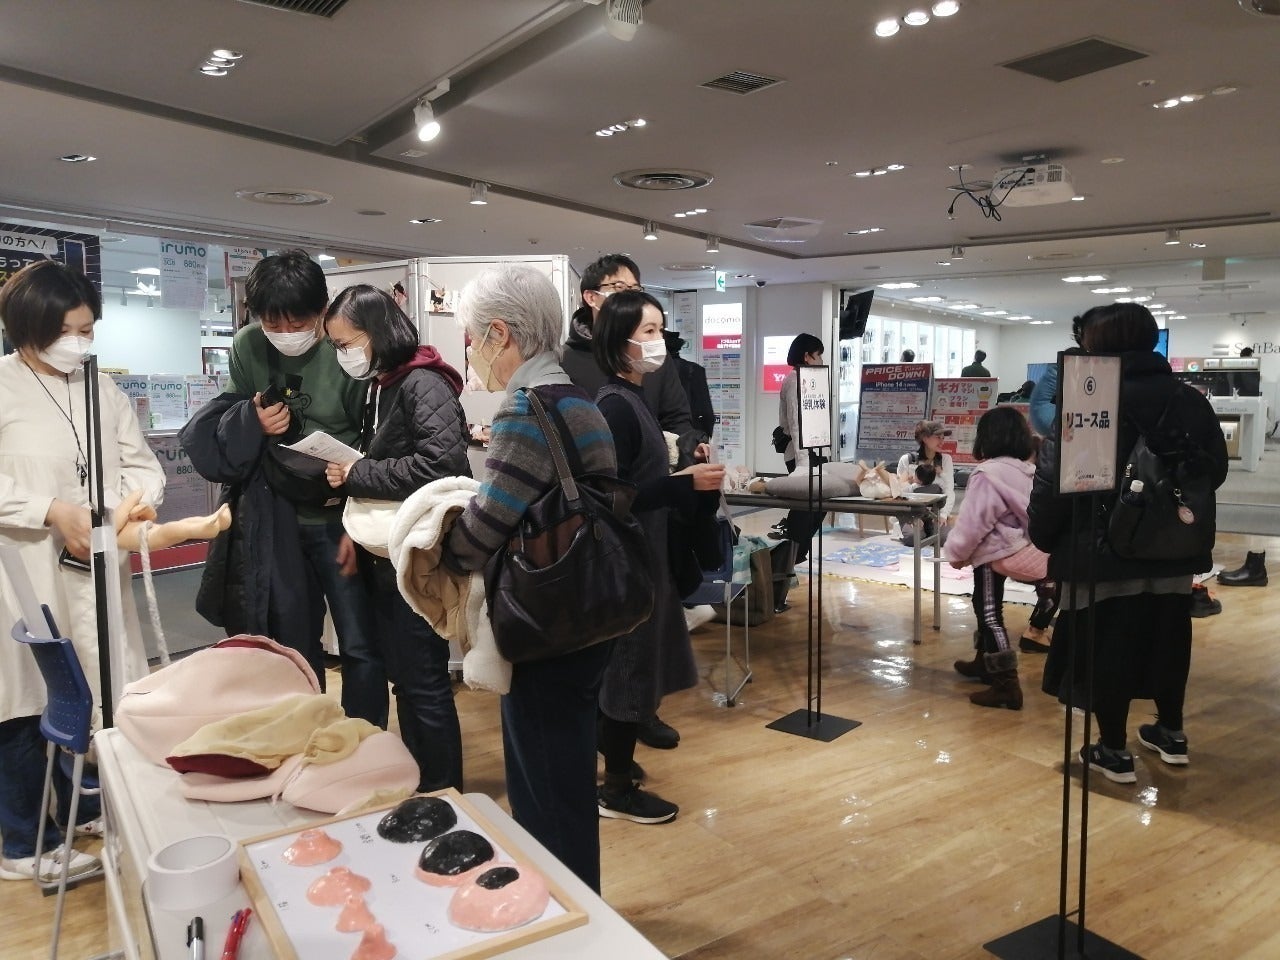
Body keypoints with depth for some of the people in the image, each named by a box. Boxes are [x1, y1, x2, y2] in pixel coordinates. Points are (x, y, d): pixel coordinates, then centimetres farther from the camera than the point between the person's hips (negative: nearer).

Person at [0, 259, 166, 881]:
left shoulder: (103, 389, 7)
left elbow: (141, 463, 7)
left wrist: (136, 497, -13)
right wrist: (53, 510, -19)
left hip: (95, 568, 4)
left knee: (81, 693, 16)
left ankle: (79, 808, 37)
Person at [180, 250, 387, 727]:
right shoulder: (246, 347, -1)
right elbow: (229, 426, 7)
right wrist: (253, 421, -15)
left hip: (339, 516, -4)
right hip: (276, 518, 4)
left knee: (360, 646, 1)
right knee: (293, 645, 16)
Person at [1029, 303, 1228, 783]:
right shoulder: (1192, 401, 5)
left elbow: (1053, 482, -17)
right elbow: (1215, 469, 12)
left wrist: (1044, 535, -3)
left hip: (1104, 548, -6)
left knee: (1106, 646, 4)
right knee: (1167, 638, 19)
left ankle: (1113, 750, 13)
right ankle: (1171, 733, 34)